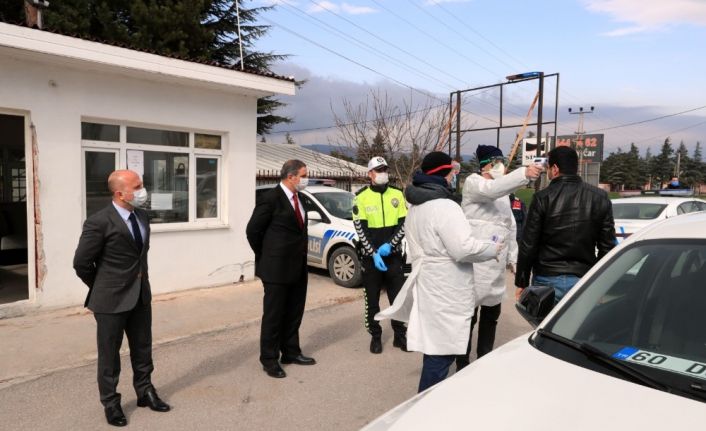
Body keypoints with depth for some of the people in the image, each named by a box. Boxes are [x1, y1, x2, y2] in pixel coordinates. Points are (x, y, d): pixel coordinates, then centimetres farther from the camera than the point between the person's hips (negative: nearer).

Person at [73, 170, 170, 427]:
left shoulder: (142, 216, 4)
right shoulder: (99, 222, -17)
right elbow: (81, 263, -10)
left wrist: (139, 280, 15)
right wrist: (101, 290, 3)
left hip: (141, 295, 6)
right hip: (112, 299, -6)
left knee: (143, 348, 17)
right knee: (109, 354, 10)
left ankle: (145, 392, 35)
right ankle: (111, 403, 27)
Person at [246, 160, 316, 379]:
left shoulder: (297, 198, 10)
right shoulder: (271, 198, -15)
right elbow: (253, 230, -12)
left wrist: (301, 257, 11)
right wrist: (266, 258, -3)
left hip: (297, 267, 8)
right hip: (277, 268, -8)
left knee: (294, 314, 17)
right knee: (274, 315, 4)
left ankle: (291, 352, 32)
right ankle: (269, 359, 18)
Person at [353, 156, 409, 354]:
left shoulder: (397, 194, 4)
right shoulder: (361, 196, -3)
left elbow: (404, 223, 0)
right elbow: (359, 228, -7)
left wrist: (390, 245, -13)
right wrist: (373, 253, -14)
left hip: (394, 254, 2)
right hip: (370, 256, -2)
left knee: (398, 297, 7)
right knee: (372, 299, 8)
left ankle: (400, 335, 23)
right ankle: (375, 336, 22)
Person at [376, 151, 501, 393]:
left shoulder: (415, 207, 13)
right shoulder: (445, 207, -19)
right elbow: (463, 248, -24)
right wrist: (493, 248, -7)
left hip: (428, 284, 10)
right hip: (445, 291, -10)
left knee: (434, 344, 22)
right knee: (442, 350, -3)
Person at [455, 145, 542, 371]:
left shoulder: (503, 192, 21)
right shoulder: (473, 182, -4)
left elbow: (510, 225, 22)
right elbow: (491, 189, -28)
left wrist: (513, 256, 17)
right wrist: (524, 174, -39)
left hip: (497, 263, 8)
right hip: (475, 261, -8)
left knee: (491, 314, 16)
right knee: (468, 314, -3)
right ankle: (462, 365, 8)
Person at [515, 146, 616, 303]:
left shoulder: (542, 198, -8)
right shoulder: (600, 197, 4)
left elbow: (528, 245, -7)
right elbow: (607, 246, 5)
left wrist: (522, 283, 1)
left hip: (547, 280, -3)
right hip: (584, 281, 3)